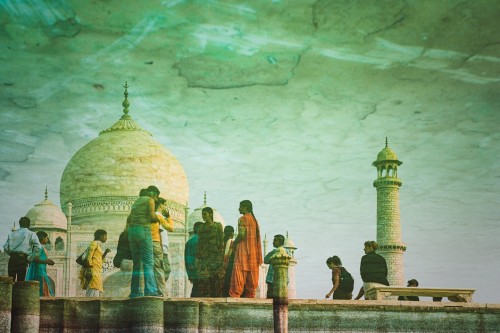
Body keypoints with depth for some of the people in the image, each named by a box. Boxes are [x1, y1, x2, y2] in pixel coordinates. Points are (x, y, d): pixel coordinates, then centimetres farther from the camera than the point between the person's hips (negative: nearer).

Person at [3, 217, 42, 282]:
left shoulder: (12, 234, 15)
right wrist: (30, 258, -4)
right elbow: (38, 247, -10)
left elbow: (6, 248, 5)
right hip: (23, 259, -3)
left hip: (12, 259, 3)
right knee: (20, 280, -2)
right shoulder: (31, 234, 5)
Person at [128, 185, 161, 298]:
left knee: (137, 264, 7)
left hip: (132, 230, 7)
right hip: (144, 230, -7)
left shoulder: (136, 201, 25)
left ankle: (135, 292, 2)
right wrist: (158, 219, 11)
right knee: (148, 263, -11)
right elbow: (152, 216, -9)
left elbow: (130, 218, 20)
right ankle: (150, 290, -21)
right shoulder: (150, 200, 3)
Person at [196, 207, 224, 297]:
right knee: (203, 281, -6)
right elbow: (199, 244, 14)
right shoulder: (201, 228, 14)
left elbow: (221, 242, 1)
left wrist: (221, 258, -7)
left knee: (216, 281, -5)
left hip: (215, 257, -3)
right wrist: (197, 258, 6)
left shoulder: (218, 226, 5)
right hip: (203, 258, 3)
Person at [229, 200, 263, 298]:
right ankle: (250, 295, 6)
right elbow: (257, 237, 15)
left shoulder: (242, 219, -8)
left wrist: (234, 243, -1)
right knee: (251, 277, 7)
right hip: (253, 252, 8)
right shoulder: (254, 220, 16)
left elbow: (241, 235, -18)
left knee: (239, 274, -10)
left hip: (243, 251, -8)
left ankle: (235, 295, -15)